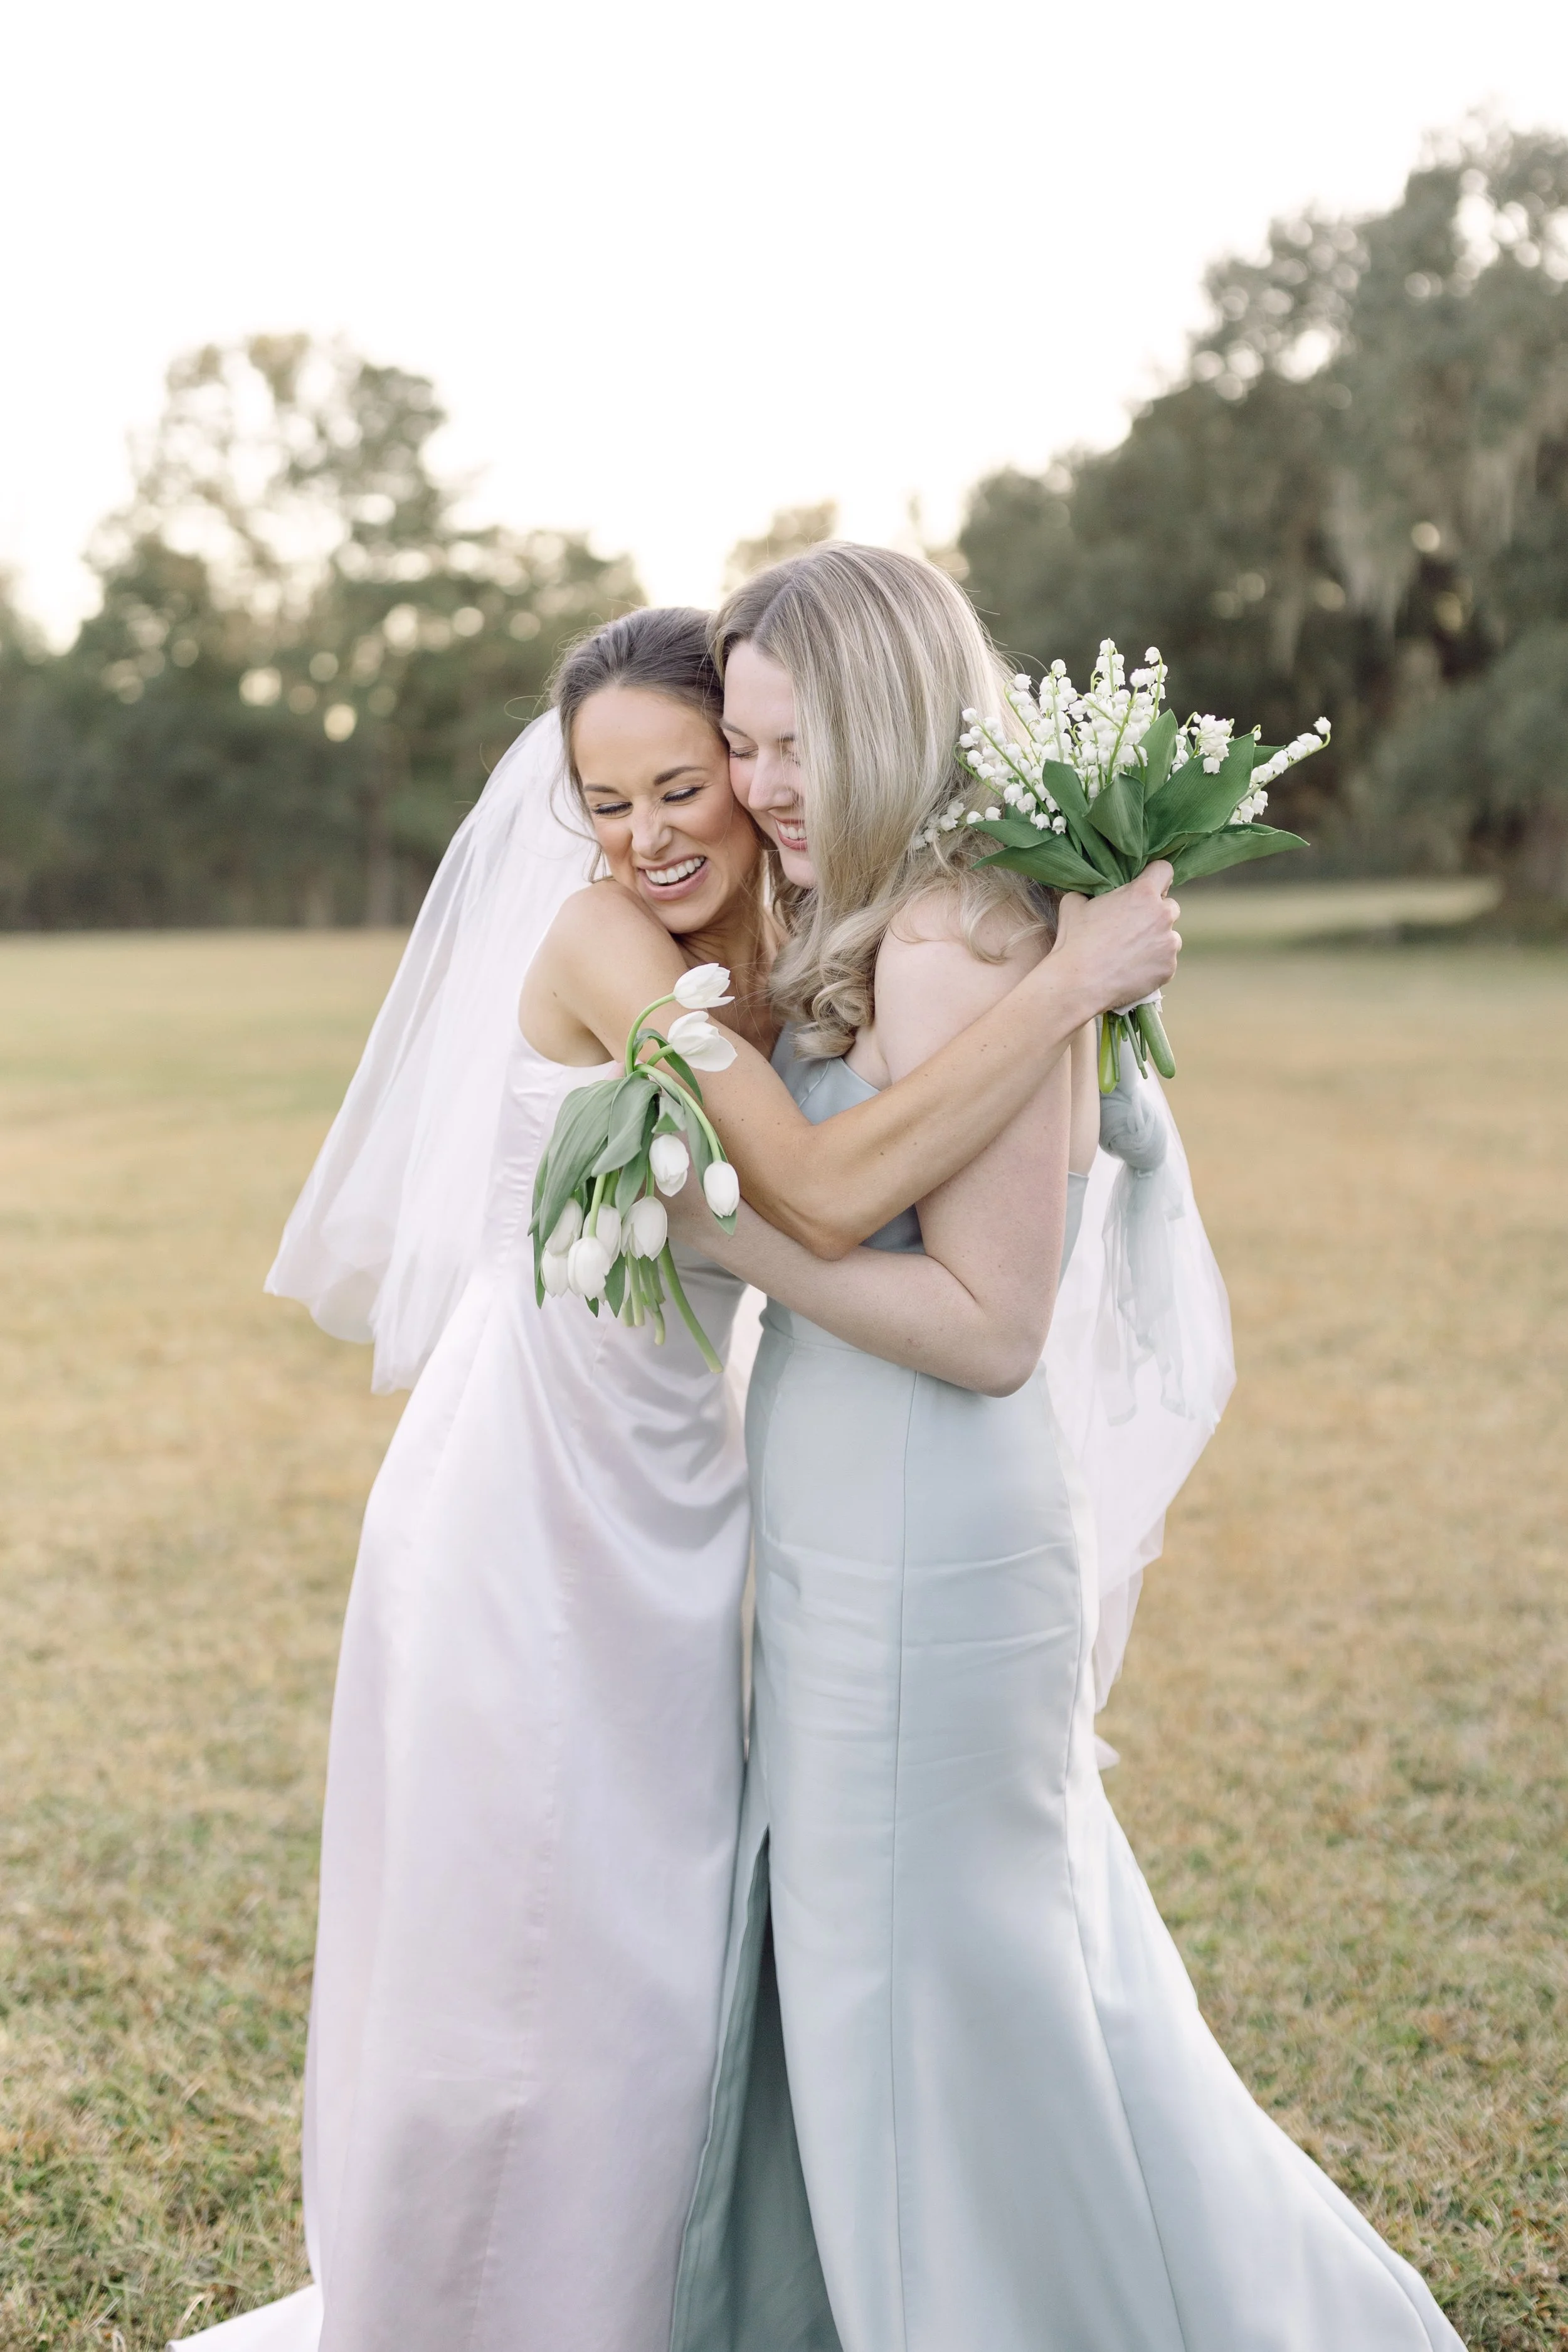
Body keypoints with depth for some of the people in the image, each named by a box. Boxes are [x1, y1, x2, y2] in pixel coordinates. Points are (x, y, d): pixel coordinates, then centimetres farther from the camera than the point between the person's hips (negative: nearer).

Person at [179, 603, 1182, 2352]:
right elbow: (828, 1198, -31)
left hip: (668, 1506, 7)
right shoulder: (599, 937, -18)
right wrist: (1069, 982, -27)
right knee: (523, 1949, 7)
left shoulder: (789, 957, 5)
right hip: (534, 1500, -7)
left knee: (653, 1960, 19)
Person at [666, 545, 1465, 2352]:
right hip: (875, 1542, 10)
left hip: (919, 1558, -10)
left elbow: (989, 1320, -22)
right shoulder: (861, 938, 9)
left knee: (930, 2002, 8)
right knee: (1017, 1975, 23)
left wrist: (733, 1231, -21)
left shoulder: (948, 952, -21)